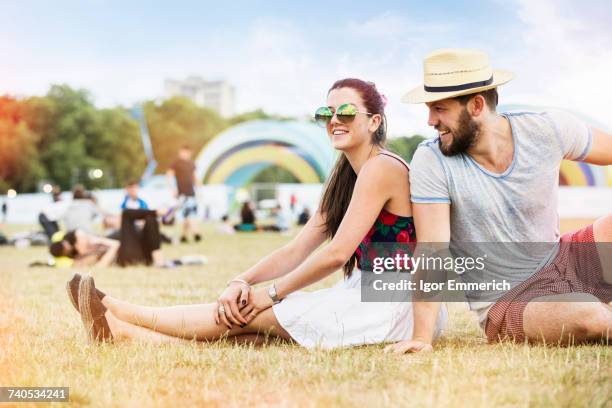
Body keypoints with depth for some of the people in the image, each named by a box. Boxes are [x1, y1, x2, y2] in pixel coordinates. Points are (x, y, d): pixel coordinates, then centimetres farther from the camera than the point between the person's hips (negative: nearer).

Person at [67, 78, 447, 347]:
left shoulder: (380, 168, -14)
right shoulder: (346, 177, 17)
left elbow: (337, 253, -19)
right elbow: (297, 250, 10)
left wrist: (271, 293, -10)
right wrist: (243, 281, -6)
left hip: (388, 309, -8)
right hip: (364, 298, 8)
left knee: (254, 315, -11)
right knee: (248, 314, -6)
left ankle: (117, 317, -7)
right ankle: (123, 332, -10)